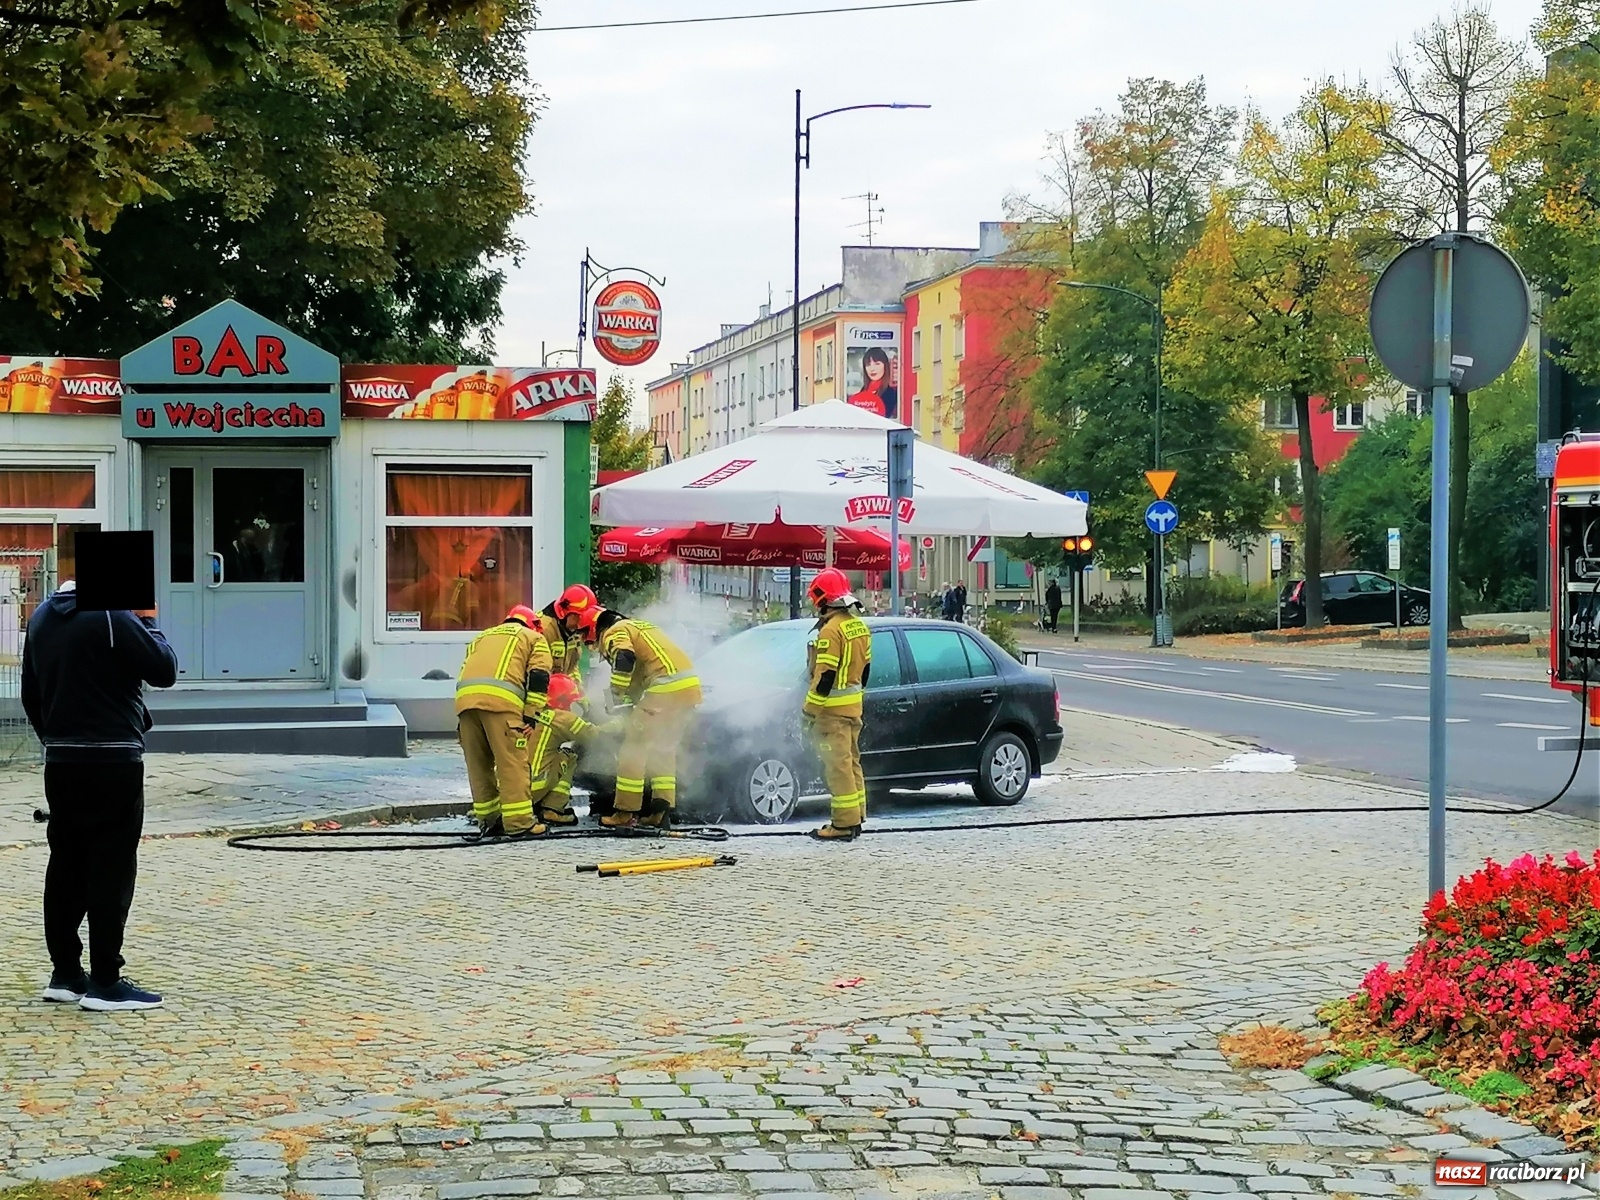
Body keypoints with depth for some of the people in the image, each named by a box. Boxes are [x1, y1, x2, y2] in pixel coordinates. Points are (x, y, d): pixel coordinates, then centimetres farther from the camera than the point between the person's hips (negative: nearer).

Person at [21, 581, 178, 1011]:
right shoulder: (113, 616, -15)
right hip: (112, 762, -8)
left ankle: (65, 973, 18)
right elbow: (164, 670, -14)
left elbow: (30, 693, 16)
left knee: (66, 865, 12)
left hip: (60, 761, 8)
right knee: (112, 868, -4)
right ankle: (105, 983, -3)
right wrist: (148, 621, -1)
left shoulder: (42, 616, 11)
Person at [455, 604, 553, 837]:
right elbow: (538, 678, 8)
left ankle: (489, 820, 18)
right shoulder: (535, 638, 24)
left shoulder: (482, 637, 39)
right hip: (500, 698, -5)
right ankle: (519, 822, -7)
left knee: (479, 764, 13)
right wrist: (529, 716, 4)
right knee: (512, 761, -4)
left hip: (464, 696, 5)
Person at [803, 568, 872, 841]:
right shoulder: (859, 626, 10)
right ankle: (855, 817, 20)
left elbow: (825, 675, -21)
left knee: (838, 764, -7)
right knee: (851, 761, 15)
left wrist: (810, 710, -16)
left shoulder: (831, 630, -18)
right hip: (853, 705, 9)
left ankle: (844, 824, -7)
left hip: (833, 707, -9)